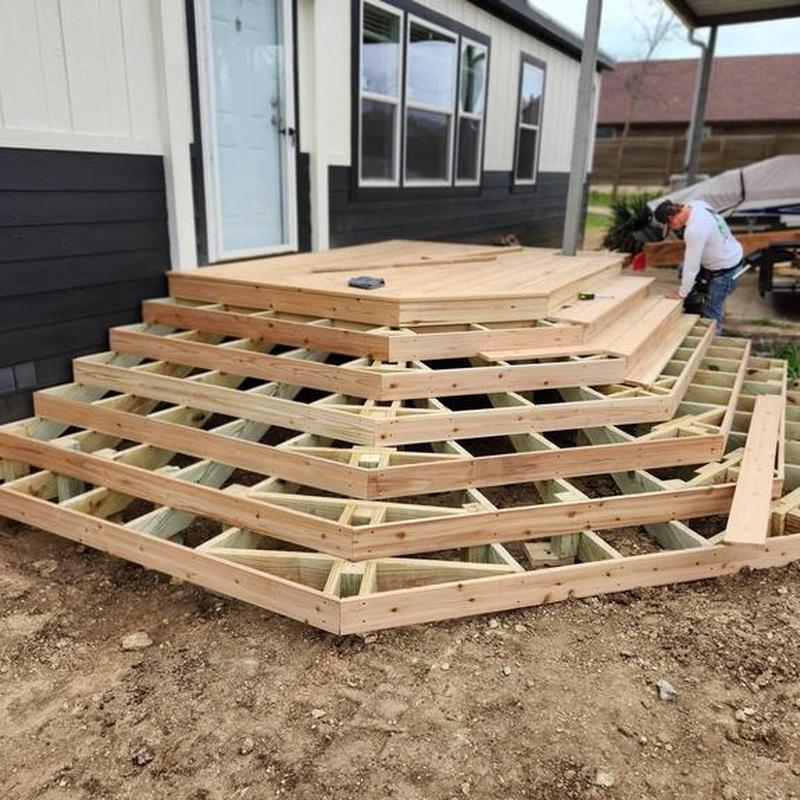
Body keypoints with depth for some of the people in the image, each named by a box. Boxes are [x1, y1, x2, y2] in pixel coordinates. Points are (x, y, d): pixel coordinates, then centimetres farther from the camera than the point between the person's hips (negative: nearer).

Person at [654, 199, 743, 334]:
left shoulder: (695, 230, -36)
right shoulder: (696, 204, -9)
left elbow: (692, 266, -28)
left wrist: (681, 294, -16)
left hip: (725, 269, -10)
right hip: (731, 254, 10)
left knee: (711, 312, 1)